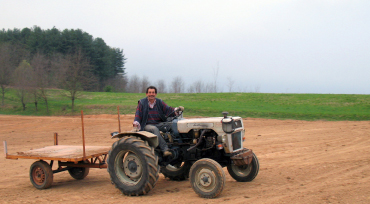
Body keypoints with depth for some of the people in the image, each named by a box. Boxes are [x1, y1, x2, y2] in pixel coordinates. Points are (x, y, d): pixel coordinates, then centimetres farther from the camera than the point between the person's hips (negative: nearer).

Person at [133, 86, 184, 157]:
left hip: (159, 124, 3)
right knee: (155, 129, -38)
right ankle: (165, 149, -48)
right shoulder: (142, 102, 7)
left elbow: (168, 110, 2)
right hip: (147, 125, -3)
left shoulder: (160, 102, 14)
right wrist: (136, 123, -17)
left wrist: (177, 110, -16)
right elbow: (138, 115, 1)